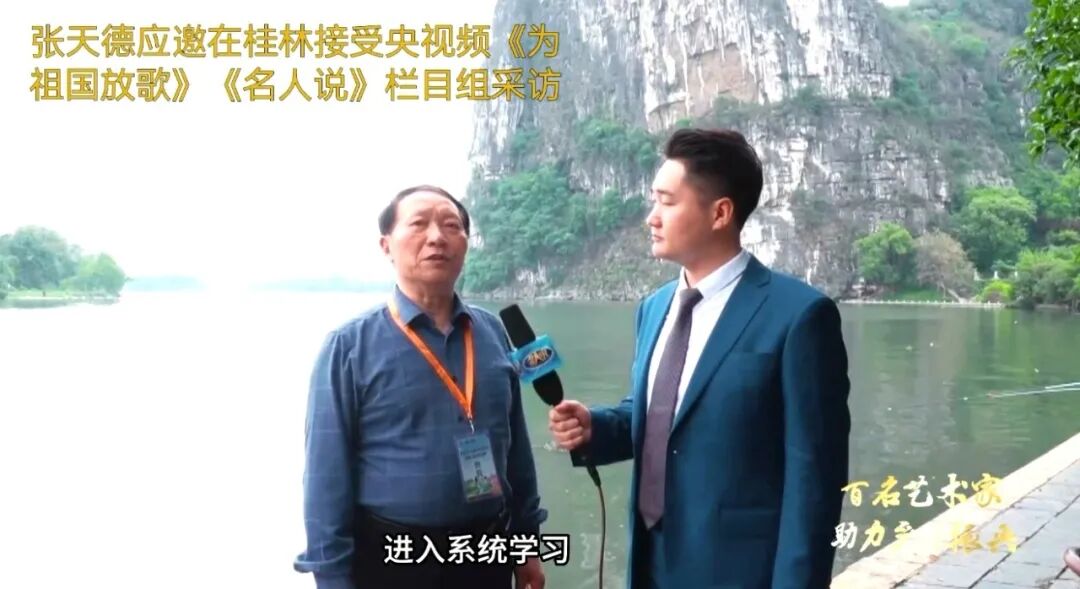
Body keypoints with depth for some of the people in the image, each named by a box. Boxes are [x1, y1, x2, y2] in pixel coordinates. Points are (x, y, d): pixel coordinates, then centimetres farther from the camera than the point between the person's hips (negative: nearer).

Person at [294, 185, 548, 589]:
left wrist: (527, 540, 11)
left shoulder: (493, 333, 3)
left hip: (487, 550, 4)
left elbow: (516, 445, 8)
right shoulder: (350, 346, -10)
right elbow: (327, 475, -10)